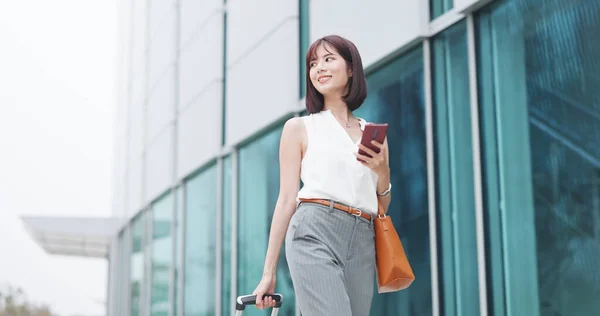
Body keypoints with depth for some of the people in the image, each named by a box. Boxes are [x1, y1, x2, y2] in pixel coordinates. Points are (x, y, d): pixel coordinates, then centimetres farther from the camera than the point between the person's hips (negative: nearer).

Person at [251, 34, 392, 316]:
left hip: (362, 242, 4)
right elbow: (287, 199, 6)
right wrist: (268, 272, 2)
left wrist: (383, 172, 0)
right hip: (315, 233, -4)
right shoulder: (299, 128, 10)